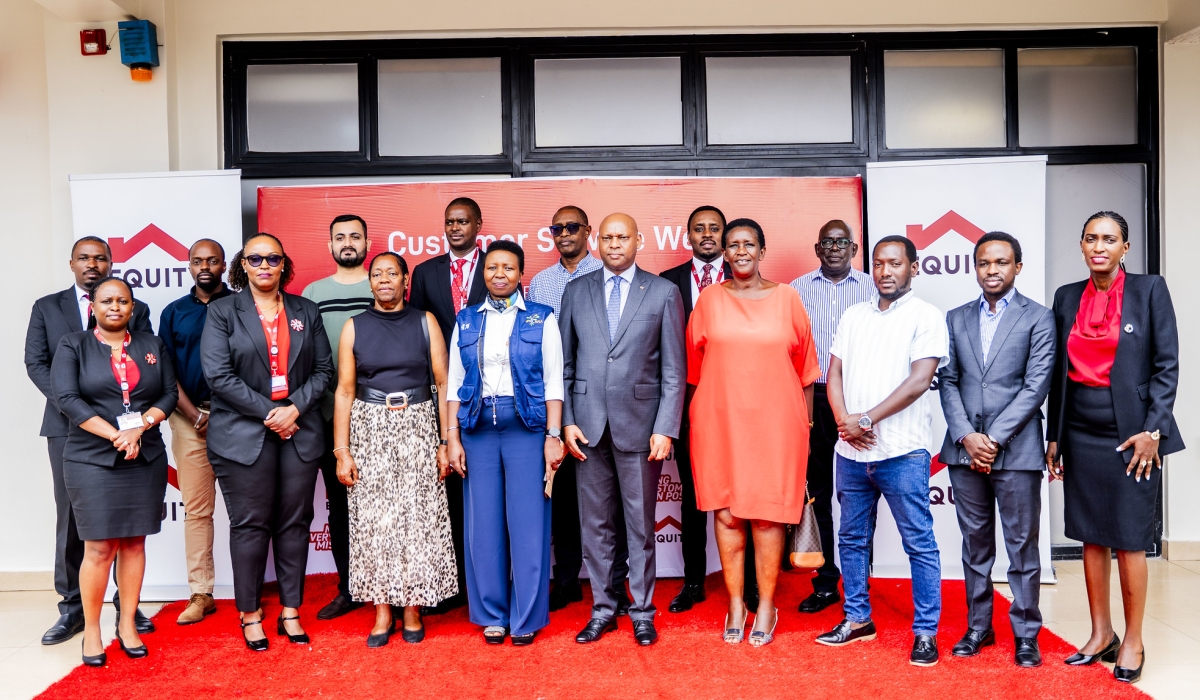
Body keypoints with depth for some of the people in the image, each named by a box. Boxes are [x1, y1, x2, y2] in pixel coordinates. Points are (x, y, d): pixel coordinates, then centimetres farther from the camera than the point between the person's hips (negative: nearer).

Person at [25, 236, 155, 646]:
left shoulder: (135, 310, 9)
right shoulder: (46, 308, 12)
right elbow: (35, 363, 3)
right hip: (68, 426, 1)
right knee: (71, 519, 4)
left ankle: (127, 602, 12)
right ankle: (72, 608, 12)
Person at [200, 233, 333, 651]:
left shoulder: (306, 312, 11)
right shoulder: (223, 311, 3)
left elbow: (323, 369, 7)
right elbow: (218, 375, -7)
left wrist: (296, 408, -9)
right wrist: (268, 412, -12)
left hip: (300, 431, 3)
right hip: (244, 435, -2)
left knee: (295, 523, 7)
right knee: (250, 526, 2)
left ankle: (290, 612, 17)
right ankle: (250, 616, 16)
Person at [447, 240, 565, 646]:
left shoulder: (541, 319, 3)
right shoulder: (466, 321, 10)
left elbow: (553, 382, 0)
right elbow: (455, 383, 9)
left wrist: (553, 436, -7)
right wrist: (453, 438, 2)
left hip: (527, 428, -2)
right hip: (478, 429, 3)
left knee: (528, 524, 0)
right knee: (483, 524, 6)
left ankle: (527, 616, 14)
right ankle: (491, 613, 21)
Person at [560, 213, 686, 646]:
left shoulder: (663, 293, 2)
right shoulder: (576, 291, 9)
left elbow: (673, 369, -1)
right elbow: (564, 363, 9)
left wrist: (665, 429, -8)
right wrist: (566, 420, 0)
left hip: (640, 423, -2)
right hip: (588, 425, 2)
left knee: (640, 523, 7)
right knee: (594, 522, 10)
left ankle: (642, 611, 21)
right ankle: (602, 609, 23)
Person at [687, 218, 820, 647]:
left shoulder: (786, 298, 4)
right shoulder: (710, 300, 5)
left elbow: (805, 366, 7)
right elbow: (694, 366, 9)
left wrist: (805, 425, 6)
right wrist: (695, 420, 8)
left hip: (775, 421, -1)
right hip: (719, 420, 1)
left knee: (768, 513, 3)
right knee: (727, 512, 5)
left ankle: (766, 606, 17)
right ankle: (735, 604, 19)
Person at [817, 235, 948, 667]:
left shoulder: (926, 316, -2)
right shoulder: (853, 316, 14)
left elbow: (919, 380, -13)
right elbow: (835, 373, 9)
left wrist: (867, 419, -14)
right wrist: (844, 420, -8)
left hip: (901, 452, -5)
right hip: (851, 450, 6)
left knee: (919, 542, 2)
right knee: (852, 538, 13)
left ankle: (926, 632, 13)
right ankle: (857, 619, 27)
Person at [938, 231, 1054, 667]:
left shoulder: (1038, 318, 0)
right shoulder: (956, 319, 12)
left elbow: (1035, 386, -7)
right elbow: (948, 382, 7)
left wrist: (994, 438, -12)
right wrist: (966, 436, -6)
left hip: (1016, 449, -3)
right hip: (965, 448, 4)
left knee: (1022, 546, 4)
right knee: (975, 544, 12)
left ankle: (1026, 635, 17)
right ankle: (978, 627, 23)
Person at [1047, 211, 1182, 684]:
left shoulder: (1149, 290, -2)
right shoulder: (1067, 297, 8)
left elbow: (1167, 365, -5)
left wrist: (1152, 430, -12)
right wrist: (1054, 437, 9)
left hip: (1131, 434, -4)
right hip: (1081, 434, 4)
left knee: (1129, 542, 2)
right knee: (1091, 539, 9)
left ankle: (1132, 642, 17)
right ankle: (1100, 635, 22)